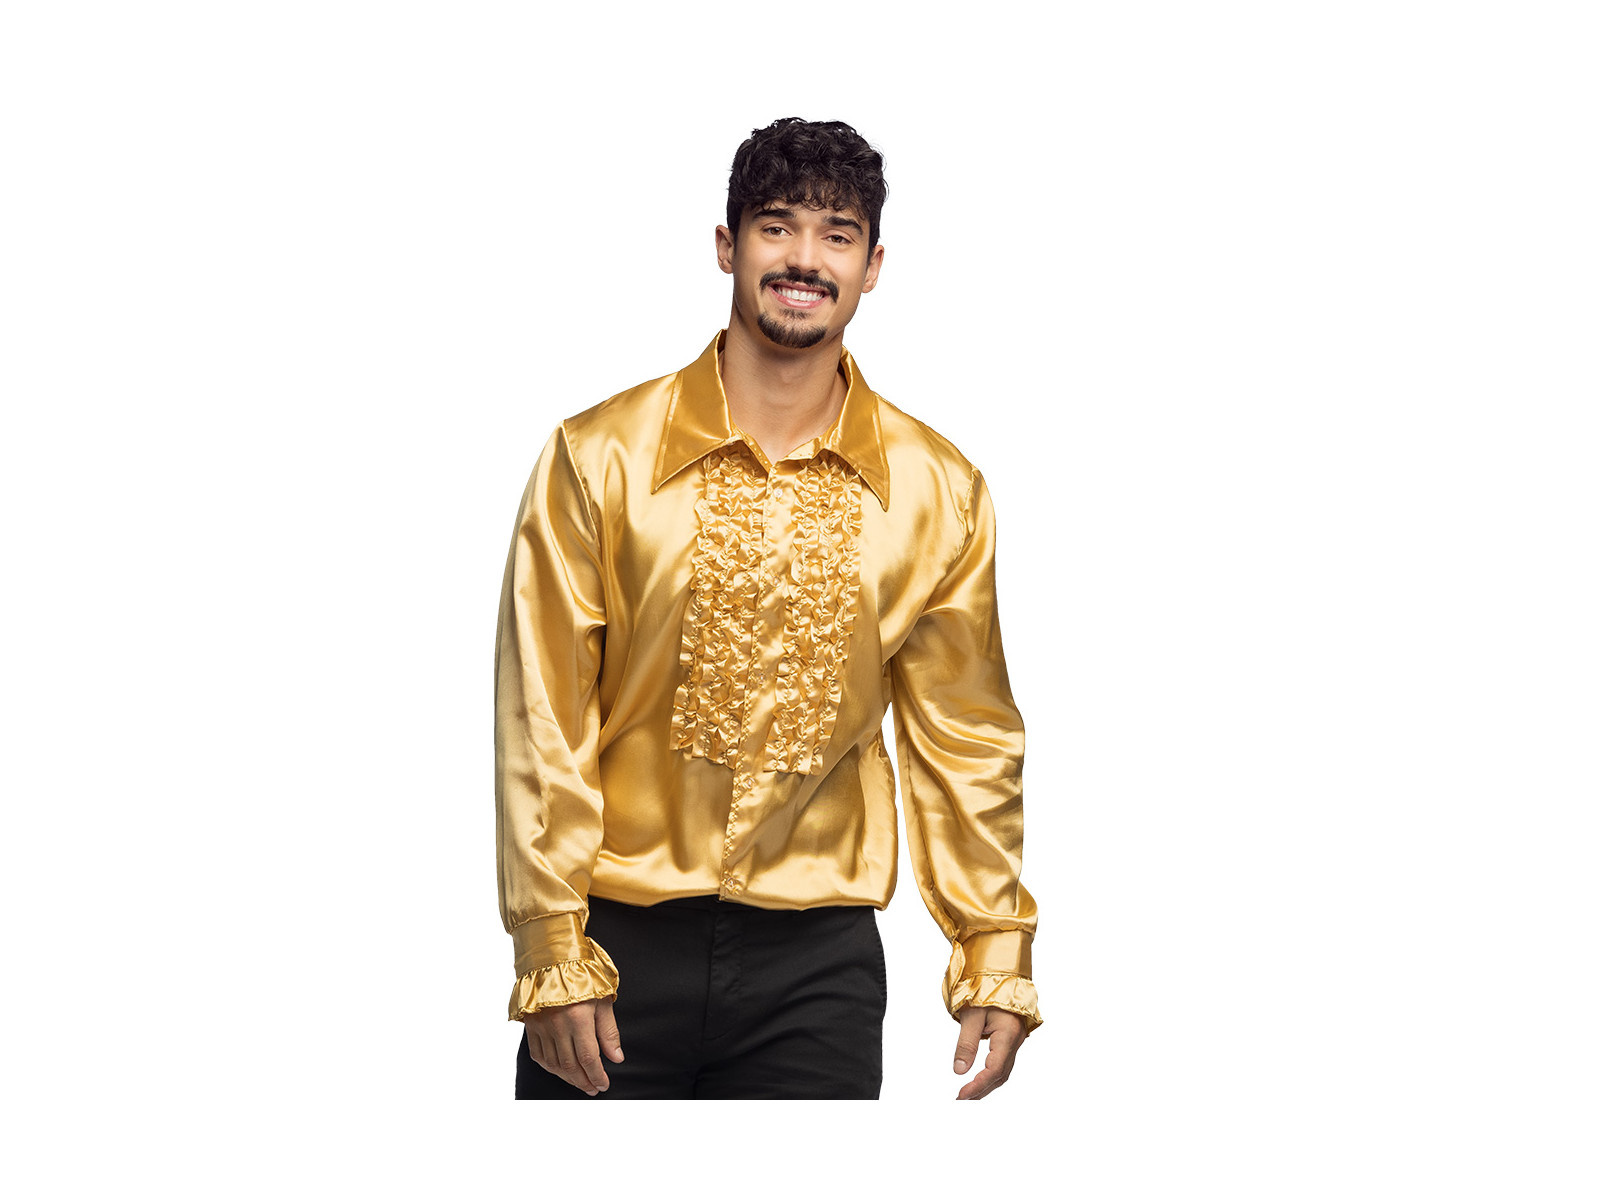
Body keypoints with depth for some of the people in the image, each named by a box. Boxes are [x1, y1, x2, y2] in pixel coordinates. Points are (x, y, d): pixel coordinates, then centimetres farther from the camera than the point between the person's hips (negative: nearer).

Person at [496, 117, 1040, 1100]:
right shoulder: (600, 458, -3)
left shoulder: (939, 492, 3)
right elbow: (545, 722, -4)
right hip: (619, 945, -1)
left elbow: (964, 738, 8)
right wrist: (552, 956, -8)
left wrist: (996, 957, 6)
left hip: (817, 956, 1)